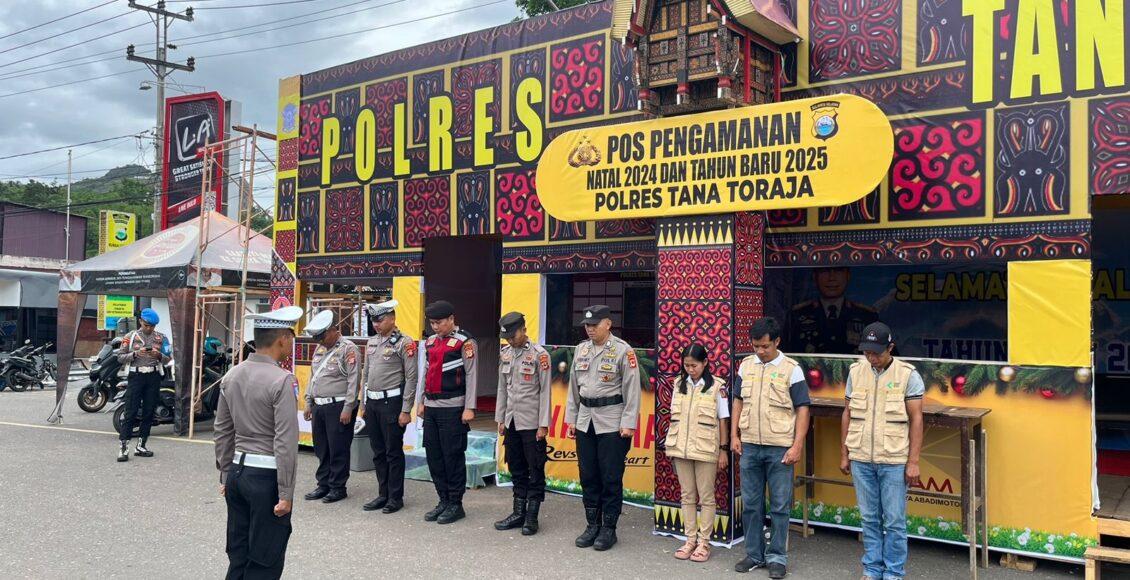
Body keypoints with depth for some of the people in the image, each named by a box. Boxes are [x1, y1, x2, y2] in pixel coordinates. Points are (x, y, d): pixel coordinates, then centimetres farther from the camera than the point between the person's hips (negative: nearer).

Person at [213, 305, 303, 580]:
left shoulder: (231, 376, 7)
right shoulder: (283, 380, -16)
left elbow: (223, 432, 12)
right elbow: (285, 442, -18)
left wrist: (225, 476, 20)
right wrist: (285, 493, -13)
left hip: (237, 472, 7)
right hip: (267, 476, -7)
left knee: (237, 556, 16)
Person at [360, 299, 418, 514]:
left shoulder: (404, 342, -10)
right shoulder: (371, 342, 12)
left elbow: (411, 378, -12)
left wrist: (406, 410, -15)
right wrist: (364, 404, 15)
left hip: (391, 402, -7)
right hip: (372, 402, 7)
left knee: (393, 452, 1)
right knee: (378, 452, 13)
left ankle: (396, 498, 12)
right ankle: (383, 495, 23)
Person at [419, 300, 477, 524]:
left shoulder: (465, 342, -8)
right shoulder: (430, 342, 13)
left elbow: (471, 376, -11)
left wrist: (469, 408, -15)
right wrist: (422, 402, 17)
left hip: (452, 408, -7)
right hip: (431, 407, 7)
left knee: (453, 456, -1)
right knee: (433, 456, 10)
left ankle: (456, 505, 9)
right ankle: (443, 501, 21)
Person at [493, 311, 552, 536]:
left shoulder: (539, 354, -9)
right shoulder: (505, 354, 8)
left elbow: (545, 391, -10)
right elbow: (502, 389, 14)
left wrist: (543, 425, -12)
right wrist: (500, 419, 11)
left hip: (531, 423, -6)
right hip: (512, 422, 6)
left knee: (535, 470, 2)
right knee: (516, 470, 12)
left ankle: (532, 517, 10)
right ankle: (519, 513, 22)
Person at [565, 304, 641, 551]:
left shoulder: (622, 350, -8)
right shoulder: (581, 349, 10)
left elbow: (632, 389, -9)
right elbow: (574, 386, 15)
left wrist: (628, 424, -13)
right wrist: (570, 419, 13)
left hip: (612, 422, -6)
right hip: (585, 421, 6)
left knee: (611, 478, 1)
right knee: (588, 476, 11)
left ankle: (608, 529, 13)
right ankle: (592, 525, 23)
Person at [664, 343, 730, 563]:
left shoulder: (717, 387, -7)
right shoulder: (679, 384, 5)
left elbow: (723, 420, -4)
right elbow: (674, 417, 11)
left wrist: (724, 449, -5)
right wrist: (671, 446, 10)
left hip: (706, 451, -4)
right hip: (681, 449, 4)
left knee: (706, 497, 5)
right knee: (687, 496, 11)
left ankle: (704, 542, 14)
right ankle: (690, 539, 20)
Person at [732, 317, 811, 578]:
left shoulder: (792, 369, -6)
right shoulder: (746, 365, 6)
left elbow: (802, 409, -6)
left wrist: (797, 446, -12)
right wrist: (734, 435, 7)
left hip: (780, 448, -4)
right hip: (750, 446, 4)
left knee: (779, 506, 5)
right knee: (751, 504, 11)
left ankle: (777, 557, 17)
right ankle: (754, 554, 23)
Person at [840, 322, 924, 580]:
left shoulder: (908, 374, -7)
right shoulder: (856, 372, 3)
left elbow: (916, 419, -6)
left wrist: (913, 461, -9)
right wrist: (844, 453, 9)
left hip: (894, 461, -3)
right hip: (861, 459, 3)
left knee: (894, 521, 5)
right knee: (869, 518, 13)